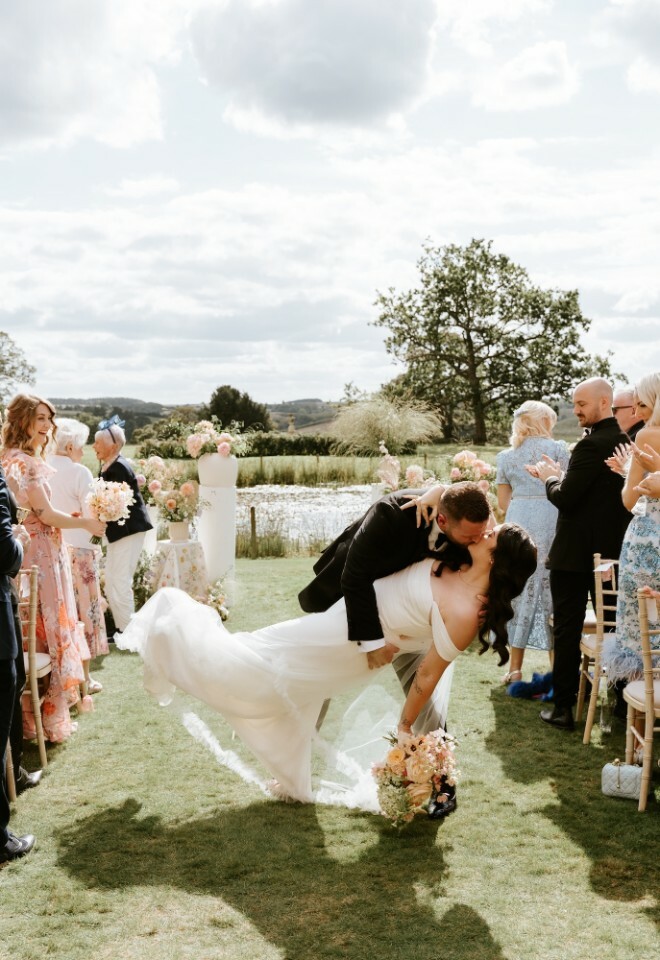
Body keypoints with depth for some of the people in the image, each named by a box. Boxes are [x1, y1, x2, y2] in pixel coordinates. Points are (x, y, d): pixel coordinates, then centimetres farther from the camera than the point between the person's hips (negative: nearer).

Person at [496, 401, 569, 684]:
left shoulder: (506, 456, 11)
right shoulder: (557, 448, 1)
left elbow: (502, 503, 11)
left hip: (517, 522, 3)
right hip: (551, 522, -3)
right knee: (551, 590, 4)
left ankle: (515, 668, 12)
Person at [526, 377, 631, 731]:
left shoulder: (591, 445, -20)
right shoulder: (626, 443, 6)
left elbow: (565, 499, -21)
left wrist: (550, 477, -2)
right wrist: (561, 476, 10)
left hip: (575, 553, -8)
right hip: (613, 551, 8)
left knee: (567, 629, 1)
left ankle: (563, 707, 6)